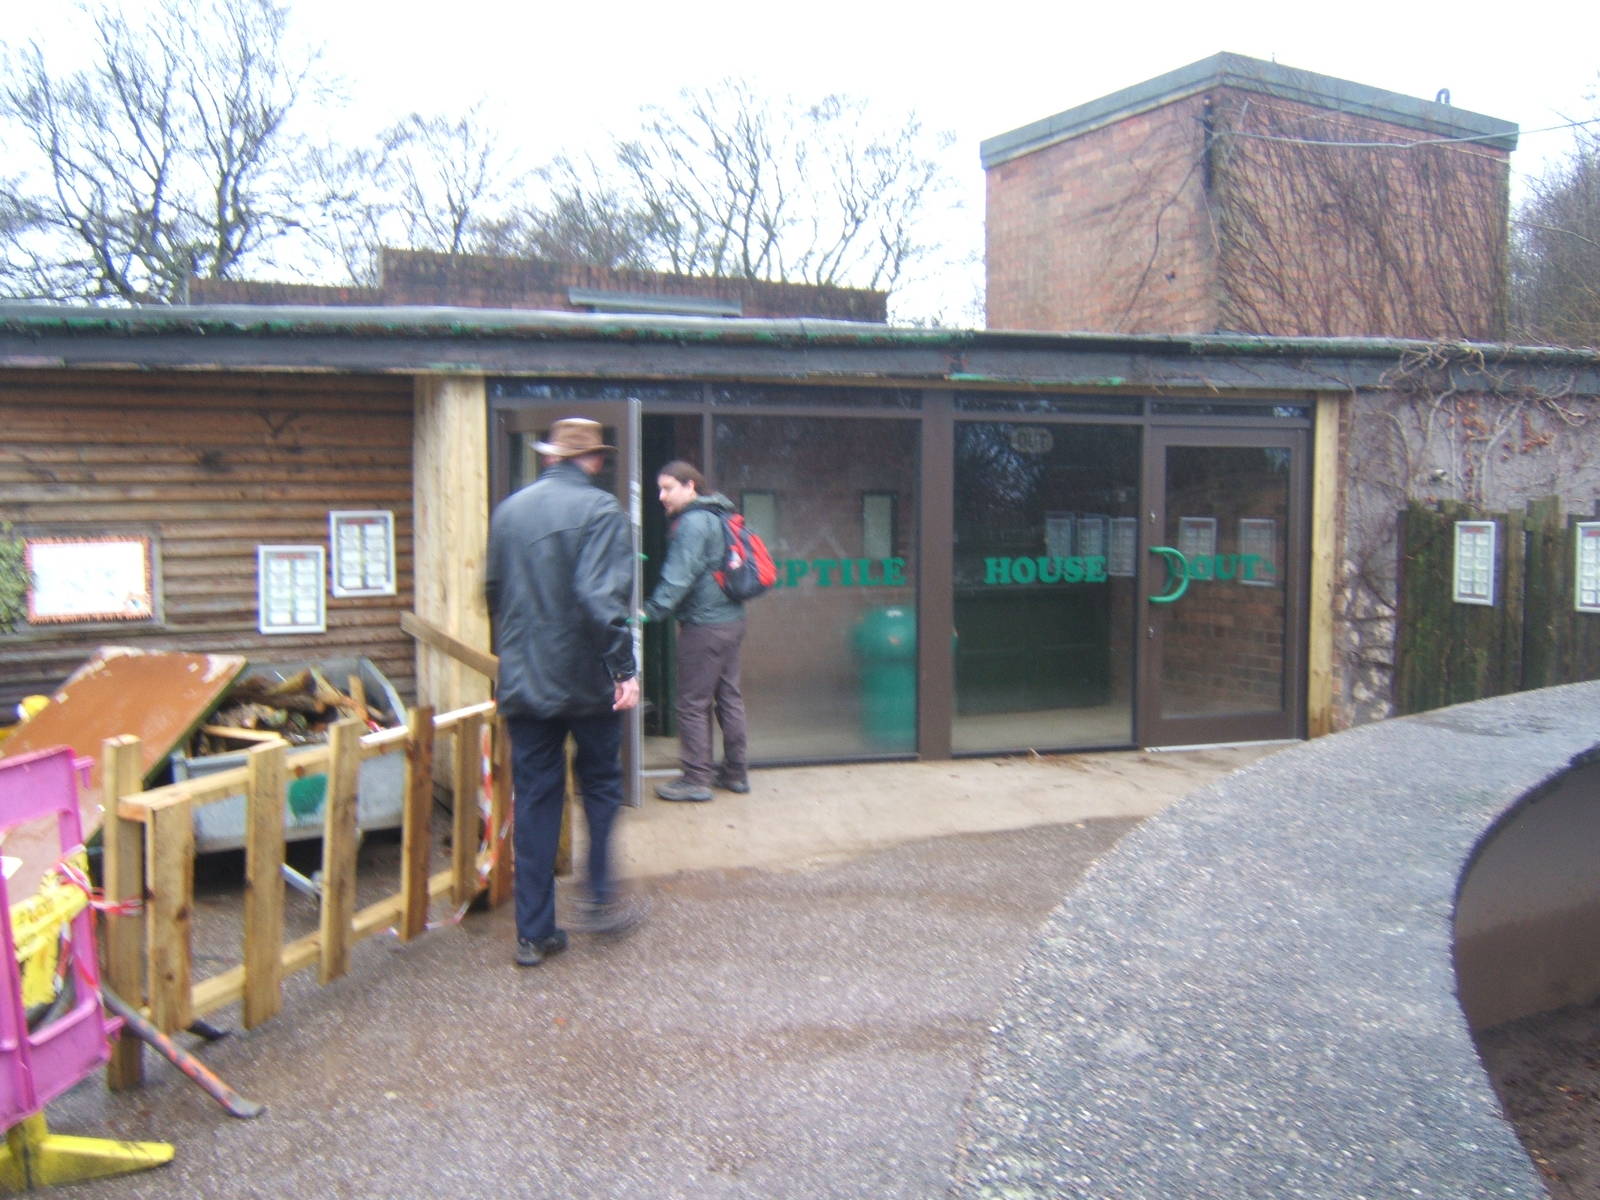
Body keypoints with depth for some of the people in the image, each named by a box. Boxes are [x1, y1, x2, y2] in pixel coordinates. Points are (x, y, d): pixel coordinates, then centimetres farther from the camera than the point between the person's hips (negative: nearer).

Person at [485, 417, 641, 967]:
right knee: (600, 785, 17)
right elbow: (602, 596, -22)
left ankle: (534, 932, 12)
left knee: (533, 799, 8)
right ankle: (601, 897, 18)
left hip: (523, 681, 4)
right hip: (586, 679, -4)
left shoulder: (508, 509, 7)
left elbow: (493, 591, 16)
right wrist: (624, 667, -20)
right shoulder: (598, 509, -11)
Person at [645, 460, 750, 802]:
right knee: (728, 697, 14)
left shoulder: (693, 522, -13)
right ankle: (736, 771, 22)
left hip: (704, 625, -9)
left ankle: (696, 779, 3)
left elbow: (679, 575, -21)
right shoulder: (718, 517, 16)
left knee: (693, 703, -2)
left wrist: (652, 610, -23)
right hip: (731, 620, 9)